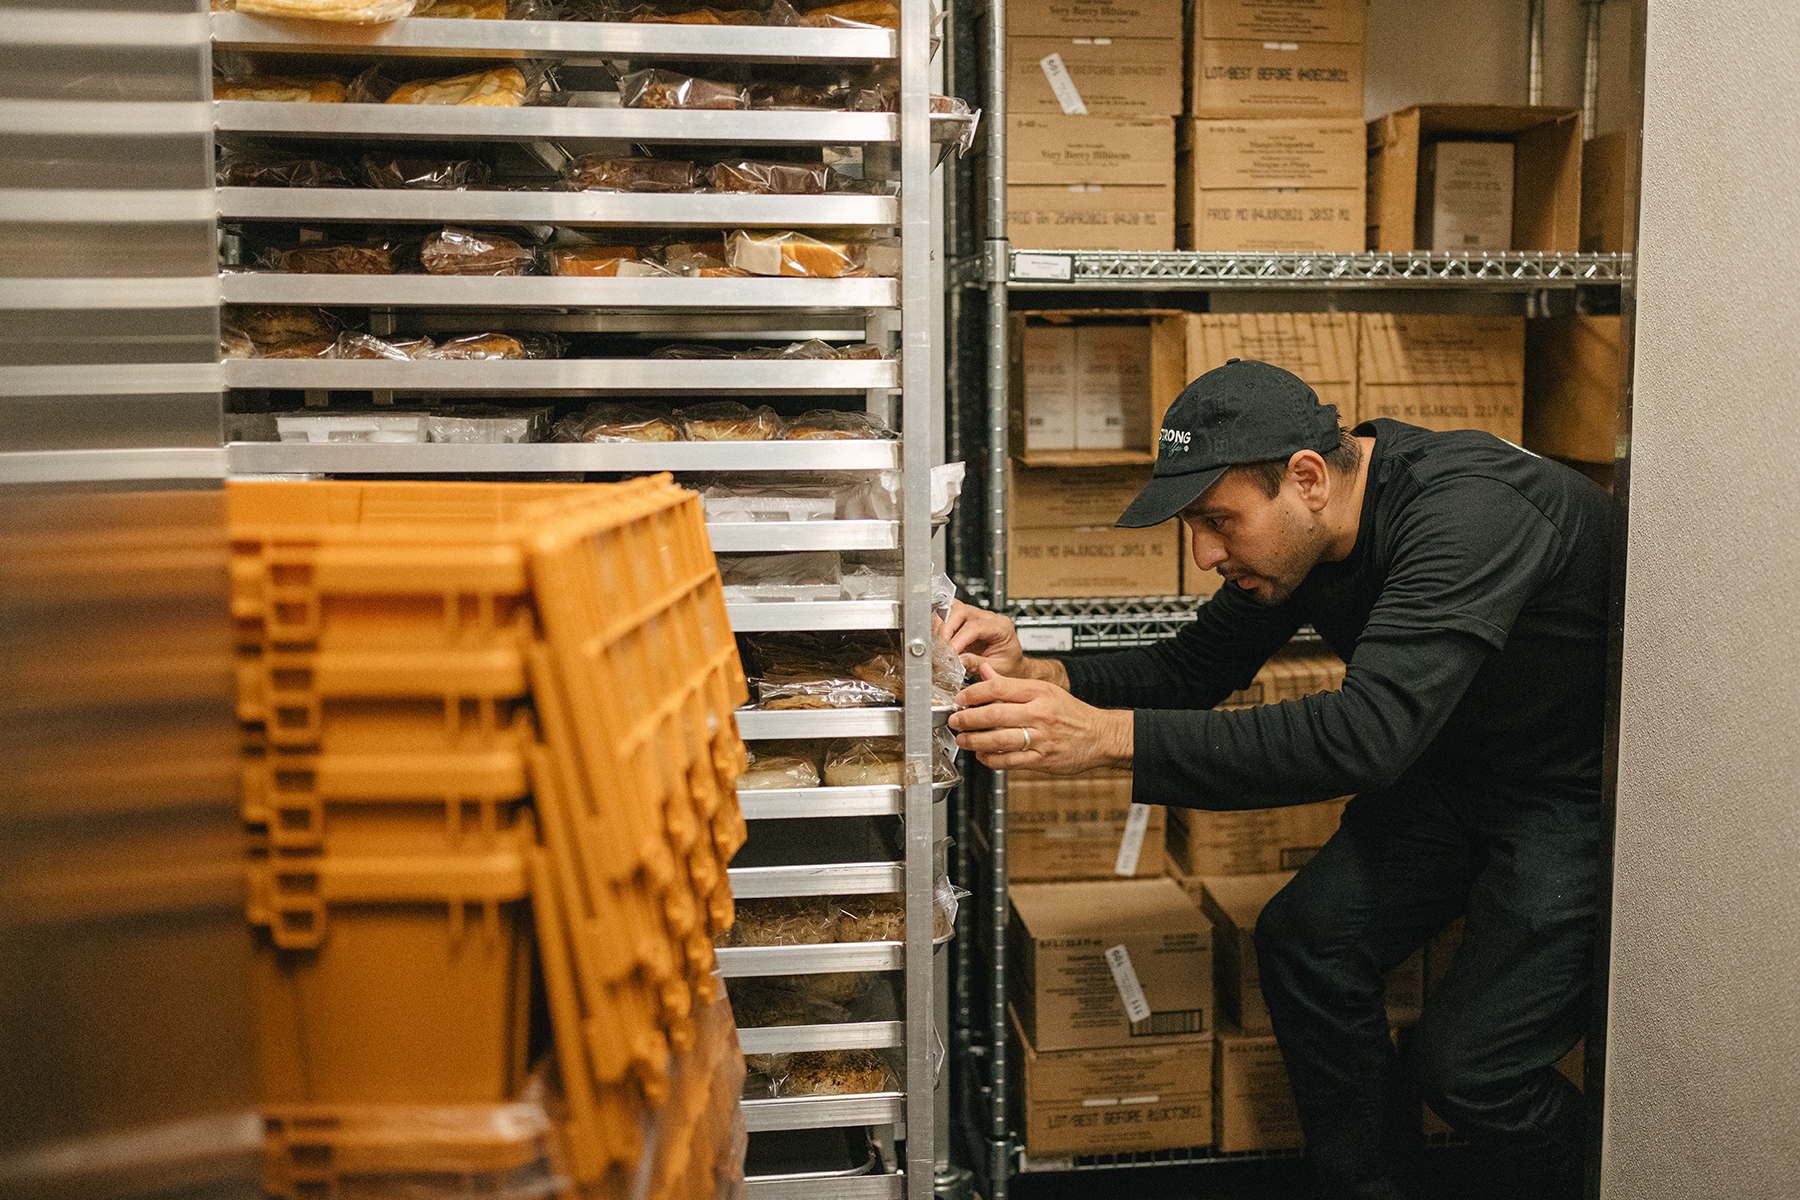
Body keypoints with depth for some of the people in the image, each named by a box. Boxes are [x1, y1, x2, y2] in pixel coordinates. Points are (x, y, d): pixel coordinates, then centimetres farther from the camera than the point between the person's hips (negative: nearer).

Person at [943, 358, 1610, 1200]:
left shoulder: (1466, 515, -34)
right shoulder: (1302, 531, -7)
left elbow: (1366, 735, -44)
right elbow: (1195, 669, 0)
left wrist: (1108, 735, -47)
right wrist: (1036, 676, -19)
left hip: (1587, 792, -7)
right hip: (1463, 763, 7)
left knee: (1462, 1063, -14)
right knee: (1304, 938, -10)